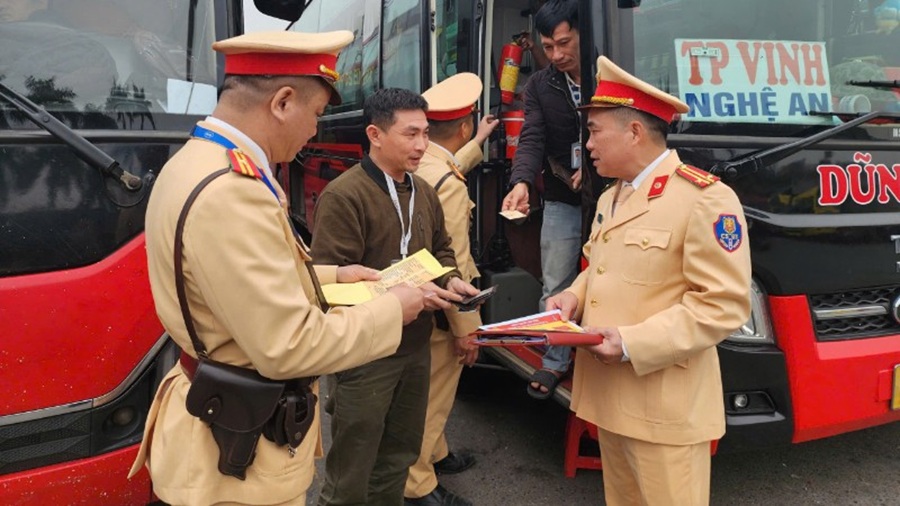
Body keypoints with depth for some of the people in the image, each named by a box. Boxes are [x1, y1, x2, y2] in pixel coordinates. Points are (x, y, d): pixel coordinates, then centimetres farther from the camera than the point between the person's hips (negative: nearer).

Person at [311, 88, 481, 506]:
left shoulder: (423, 191, 8)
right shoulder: (343, 195, -18)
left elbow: (440, 249, 18)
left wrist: (449, 280, -3)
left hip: (415, 345, 8)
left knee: (399, 455, 24)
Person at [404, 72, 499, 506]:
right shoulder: (448, 186, -26)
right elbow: (453, 267, -24)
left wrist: (479, 143, 37)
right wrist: (466, 329, -16)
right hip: (436, 308, -9)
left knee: (432, 388, 25)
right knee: (432, 393, 7)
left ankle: (434, 453, 45)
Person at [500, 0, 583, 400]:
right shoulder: (539, 86, 2)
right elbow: (531, 139, -10)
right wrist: (522, 182, -29)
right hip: (562, 204, 2)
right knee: (556, 289, 6)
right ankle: (555, 361, 21)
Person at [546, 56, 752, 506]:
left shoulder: (705, 198, -16)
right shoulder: (611, 198, 14)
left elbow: (724, 304, -19)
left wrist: (631, 342, -24)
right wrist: (574, 296, 2)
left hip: (664, 407, -8)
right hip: (609, 395, 8)